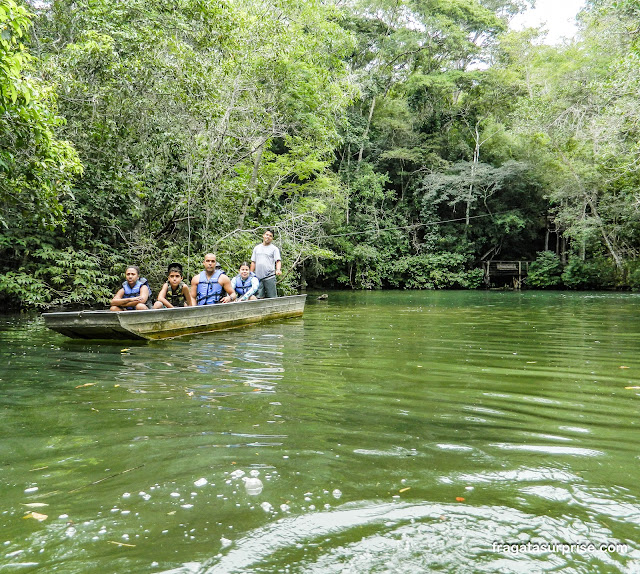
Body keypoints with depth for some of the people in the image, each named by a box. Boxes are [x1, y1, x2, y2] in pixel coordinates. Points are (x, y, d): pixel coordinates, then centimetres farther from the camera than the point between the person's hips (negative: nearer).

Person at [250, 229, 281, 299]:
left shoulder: (274, 248, 5)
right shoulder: (256, 248, 17)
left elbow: (278, 261, -6)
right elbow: (253, 262, 18)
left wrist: (278, 269, -26)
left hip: (269, 277, -4)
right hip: (258, 277, 4)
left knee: (272, 297, -5)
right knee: (260, 297, 4)